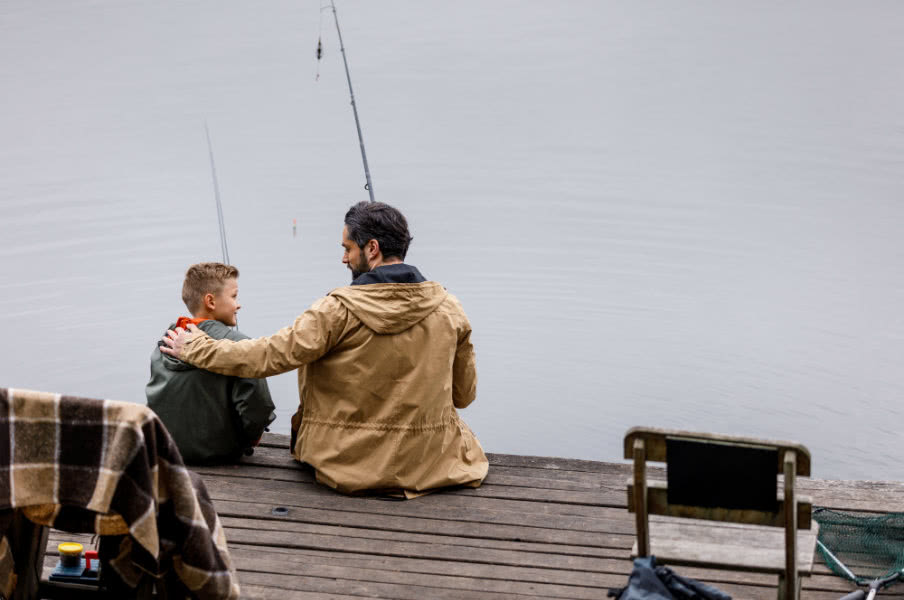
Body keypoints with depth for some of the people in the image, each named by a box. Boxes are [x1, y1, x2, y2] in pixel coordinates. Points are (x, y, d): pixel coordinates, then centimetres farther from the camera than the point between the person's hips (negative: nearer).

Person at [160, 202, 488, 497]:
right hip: (431, 465, 3)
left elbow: (268, 355, -12)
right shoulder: (449, 309, -5)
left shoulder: (340, 311, -16)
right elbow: (464, 395, 5)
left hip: (348, 465, -3)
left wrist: (194, 347, 3)